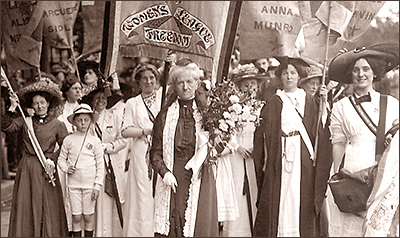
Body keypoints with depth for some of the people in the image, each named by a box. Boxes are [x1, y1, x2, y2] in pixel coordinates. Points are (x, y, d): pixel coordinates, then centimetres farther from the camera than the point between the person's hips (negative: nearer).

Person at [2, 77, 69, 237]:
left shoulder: (58, 125, 1)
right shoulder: (25, 121, 8)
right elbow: (6, 127, -4)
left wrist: (53, 159, -13)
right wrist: (12, 109, -9)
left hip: (46, 171, -2)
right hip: (26, 170, 2)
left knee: (47, 210, 0)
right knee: (25, 209, 4)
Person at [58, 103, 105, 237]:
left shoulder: (95, 141, 0)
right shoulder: (68, 140, 2)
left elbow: (100, 165, 1)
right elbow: (61, 158, 12)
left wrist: (97, 186, -4)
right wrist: (66, 168, -10)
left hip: (90, 184, 0)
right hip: (73, 183, 1)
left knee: (88, 216, 5)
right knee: (76, 217, 3)